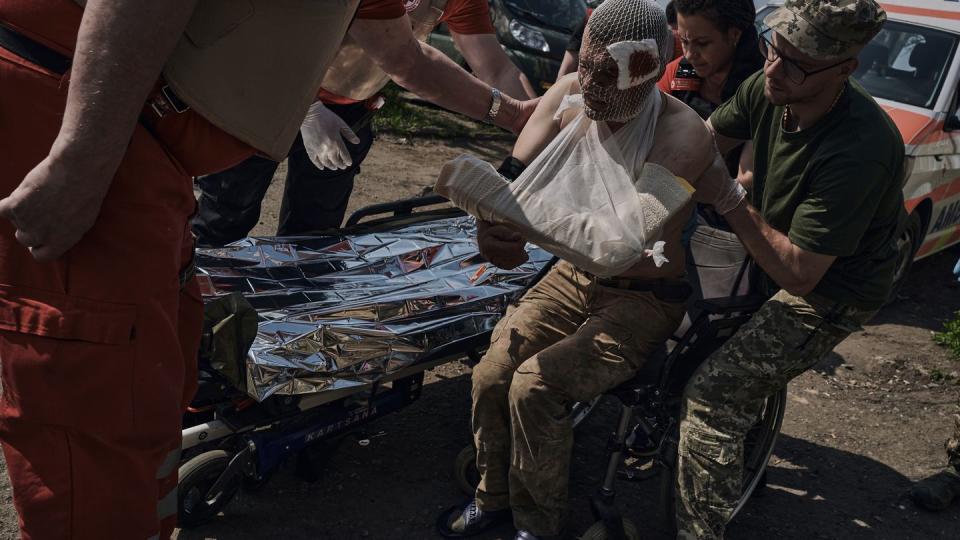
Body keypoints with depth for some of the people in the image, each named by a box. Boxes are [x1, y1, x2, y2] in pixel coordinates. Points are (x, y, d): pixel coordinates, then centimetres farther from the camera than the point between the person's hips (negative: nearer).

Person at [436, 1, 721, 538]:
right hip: (577, 277, 5)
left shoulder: (683, 136, -27)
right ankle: (494, 496, 17)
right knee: (491, 374, -11)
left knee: (534, 387, -21)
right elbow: (514, 172, -11)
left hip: (645, 298, -5)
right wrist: (488, 226, -33)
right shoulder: (570, 95, -9)